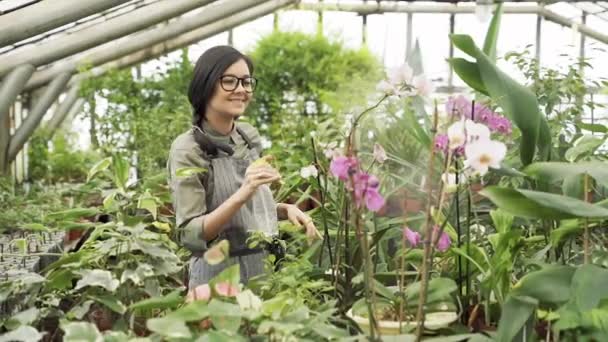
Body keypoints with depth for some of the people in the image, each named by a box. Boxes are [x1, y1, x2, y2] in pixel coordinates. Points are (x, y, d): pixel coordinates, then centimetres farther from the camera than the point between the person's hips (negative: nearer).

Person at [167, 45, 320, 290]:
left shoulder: (249, 136, 3)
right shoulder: (187, 150, -16)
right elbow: (190, 236, -20)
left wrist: (286, 209, -3)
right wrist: (241, 195, -30)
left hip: (267, 269, 6)